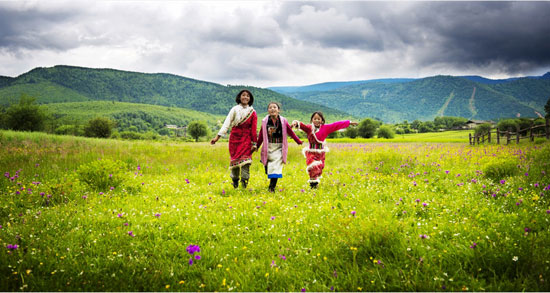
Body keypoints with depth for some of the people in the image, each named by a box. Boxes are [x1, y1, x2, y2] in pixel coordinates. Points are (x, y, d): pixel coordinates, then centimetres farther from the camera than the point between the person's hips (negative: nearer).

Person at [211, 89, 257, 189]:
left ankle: (244, 180, -10)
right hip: (235, 137, 0)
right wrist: (217, 136, -13)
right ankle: (235, 179, 19)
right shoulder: (235, 109, 0)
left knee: (245, 157, -14)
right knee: (235, 158, 4)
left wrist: (254, 143, 0)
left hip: (246, 138, 0)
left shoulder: (252, 112, 2)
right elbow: (226, 123, -5)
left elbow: (253, 129, 2)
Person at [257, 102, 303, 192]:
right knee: (268, 169, 4)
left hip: (279, 148, -1)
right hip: (268, 147, 1)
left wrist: (299, 142, 7)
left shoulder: (283, 121, -3)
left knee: (276, 167, -10)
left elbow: (290, 132, 5)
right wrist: (256, 147, 10)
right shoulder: (265, 122, -2)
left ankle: (272, 187, -7)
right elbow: (261, 136, 6)